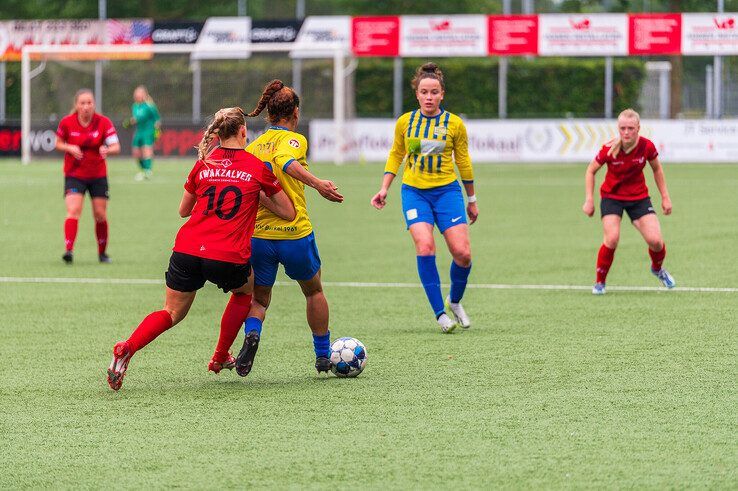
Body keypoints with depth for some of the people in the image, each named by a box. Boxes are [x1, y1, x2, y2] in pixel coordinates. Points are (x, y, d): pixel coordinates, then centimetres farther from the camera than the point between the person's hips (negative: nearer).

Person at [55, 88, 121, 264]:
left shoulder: (103, 122, -9)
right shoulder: (67, 122, -7)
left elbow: (116, 147, -14)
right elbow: (58, 144, 6)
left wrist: (107, 149, -37)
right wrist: (70, 148, -16)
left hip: (98, 175, 1)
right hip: (74, 175, -1)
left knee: (100, 215, 6)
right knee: (73, 210, -19)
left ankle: (102, 253, 23)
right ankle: (68, 250, -26)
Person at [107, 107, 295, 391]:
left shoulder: (203, 165, 11)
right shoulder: (258, 167, 3)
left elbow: (184, 210, 22)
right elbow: (288, 213, 9)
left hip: (187, 251, 2)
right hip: (228, 258, -2)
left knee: (172, 312, 13)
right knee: (244, 291, 31)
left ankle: (127, 349, -13)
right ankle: (220, 357, 32)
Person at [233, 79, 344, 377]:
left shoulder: (253, 146, 9)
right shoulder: (294, 139, -4)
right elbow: (286, 162, -27)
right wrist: (316, 183, -34)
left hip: (257, 236, 3)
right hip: (295, 235, -3)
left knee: (258, 299, 18)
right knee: (314, 291, 23)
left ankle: (252, 333, -15)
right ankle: (323, 356, 29)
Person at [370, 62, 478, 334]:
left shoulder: (454, 124, 0)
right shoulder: (405, 122, 3)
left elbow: (463, 161, 11)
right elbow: (395, 156, 17)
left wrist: (472, 199, 17)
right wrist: (384, 189, 8)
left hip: (447, 191, 0)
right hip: (414, 192, 0)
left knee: (462, 253, -11)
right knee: (425, 246, -22)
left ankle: (455, 301, 19)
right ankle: (440, 313, -15)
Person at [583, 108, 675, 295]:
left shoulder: (647, 146, -17)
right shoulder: (609, 149, -22)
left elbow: (657, 169, 4)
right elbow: (591, 170, -5)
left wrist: (665, 197, 5)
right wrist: (589, 200, -10)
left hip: (639, 197, 2)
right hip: (612, 196, -2)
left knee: (655, 240, -10)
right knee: (612, 239, -23)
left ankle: (657, 269, 26)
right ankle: (599, 282, -1)